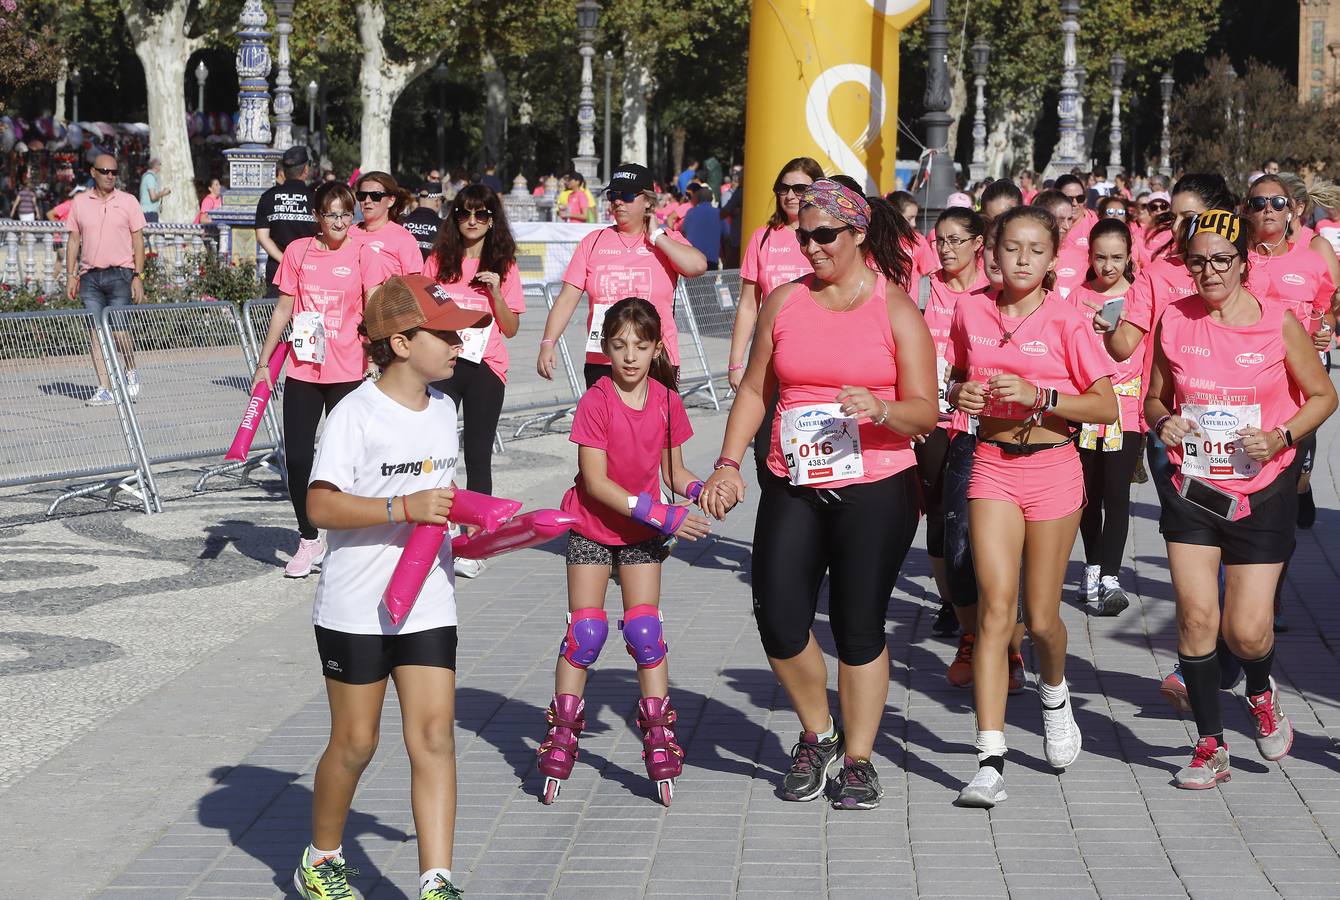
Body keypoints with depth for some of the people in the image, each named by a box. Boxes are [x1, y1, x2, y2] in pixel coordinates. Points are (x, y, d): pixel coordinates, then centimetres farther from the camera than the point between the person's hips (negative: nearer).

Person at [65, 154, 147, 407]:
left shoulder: (128, 202, 5)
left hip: (120, 274, -2)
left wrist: (138, 276, -3)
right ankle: (105, 390, -2)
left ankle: (131, 372, 18)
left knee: (118, 331, -9)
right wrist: (70, 276, 6)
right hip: (89, 277, 2)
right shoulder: (79, 203, 10)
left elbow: (138, 241, 4)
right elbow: (74, 241, 13)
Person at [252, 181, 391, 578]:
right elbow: (283, 309, 10)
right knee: (296, 457, 1)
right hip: (302, 371, 2)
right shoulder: (298, 251, 3)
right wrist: (263, 363, 9)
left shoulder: (363, 255, -3)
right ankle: (308, 540, 17)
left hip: (347, 372, -2)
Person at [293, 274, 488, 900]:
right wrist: (405, 508, -26)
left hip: (428, 606, 5)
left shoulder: (442, 408, 9)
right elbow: (322, 506, -20)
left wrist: (457, 507, 6)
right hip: (355, 607, -5)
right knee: (354, 742, 7)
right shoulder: (356, 414, -14)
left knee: (433, 737, -5)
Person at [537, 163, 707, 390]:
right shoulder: (593, 242, 10)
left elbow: (698, 265, -17)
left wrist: (656, 236, -6)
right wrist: (547, 343, -7)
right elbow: (567, 299, 6)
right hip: (601, 364, 2)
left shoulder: (667, 241, 5)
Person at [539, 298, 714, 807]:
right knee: (585, 631, -4)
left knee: (645, 631, -3)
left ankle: (659, 744, 5)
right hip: (591, 528, -2)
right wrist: (661, 515, -27)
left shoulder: (667, 403, -7)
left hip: (642, 533, 2)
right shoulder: (596, 402, -18)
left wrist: (702, 490, -20)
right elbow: (595, 482, -22)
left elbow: (673, 472, 2)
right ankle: (562, 737, 10)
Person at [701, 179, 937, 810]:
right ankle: (817, 737, 21)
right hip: (792, 488, 3)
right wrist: (729, 463, 3)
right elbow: (755, 390, 14)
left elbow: (925, 411, -5)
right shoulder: (783, 302, 8)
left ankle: (856, 760, 17)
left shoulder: (895, 309, -2)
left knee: (858, 628, 1)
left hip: (875, 490, -3)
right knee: (779, 620, -4)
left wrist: (880, 409, -26)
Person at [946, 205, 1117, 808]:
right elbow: (956, 381, 19)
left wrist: (1038, 395, -19)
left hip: (1053, 468, -1)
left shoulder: (1066, 321, -6)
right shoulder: (971, 314, 3)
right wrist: (961, 394, -4)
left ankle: (1055, 694, 43)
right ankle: (990, 762, -13)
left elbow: (1107, 406, -6)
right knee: (995, 606, -11)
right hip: (993, 467, 2)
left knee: (1040, 616, 6)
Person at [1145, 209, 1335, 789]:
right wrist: (1163, 422, -11)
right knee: (1196, 616, -6)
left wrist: (1280, 437, -15)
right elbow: (1155, 397, 11)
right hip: (1191, 491, 2)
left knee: (1247, 632, -4)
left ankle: (1261, 692, 33)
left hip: (1261, 495, -2)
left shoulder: (1278, 324, -7)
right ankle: (1210, 745, 10)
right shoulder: (1174, 321, -1)